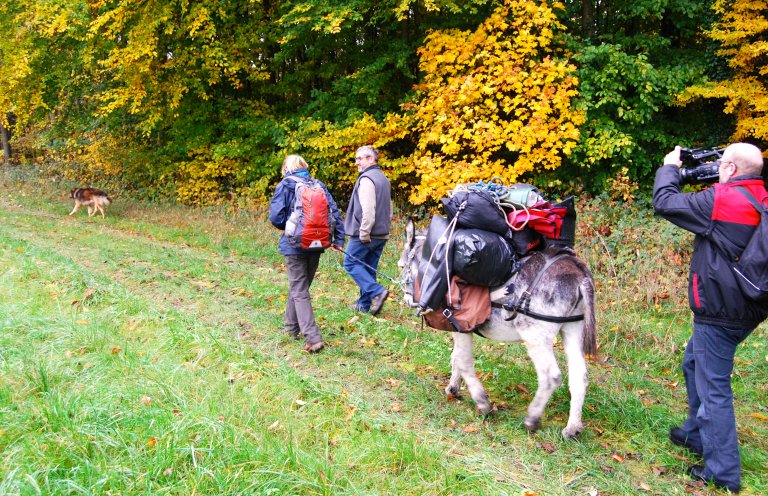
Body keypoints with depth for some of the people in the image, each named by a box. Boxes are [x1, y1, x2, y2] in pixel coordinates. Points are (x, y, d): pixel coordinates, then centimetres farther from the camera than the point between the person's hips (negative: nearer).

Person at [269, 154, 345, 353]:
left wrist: (288, 227, 8)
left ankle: (313, 338, -11)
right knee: (300, 286, 21)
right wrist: (338, 239, 4)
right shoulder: (318, 185, 6)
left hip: (295, 245, -5)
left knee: (299, 292, -1)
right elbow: (334, 212, 0)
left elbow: (275, 216, -12)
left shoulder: (285, 186, -6)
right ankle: (292, 327, 35)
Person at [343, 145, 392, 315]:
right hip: (381, 234, 9)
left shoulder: (366, 179, -14)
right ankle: (365, 303, 17)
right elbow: (389, 208, 23)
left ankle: (376, 291, -13)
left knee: (351, 263, 0)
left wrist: (364, 233, -20)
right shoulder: (383, 178, 17)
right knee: (369, 269, 13)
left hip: (365, 235, -9)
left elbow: (368, 209, -23)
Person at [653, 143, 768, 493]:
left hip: (719, 311, -9)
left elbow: (664, 202, -10)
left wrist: (669, 168, 7)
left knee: (713, 386, -2)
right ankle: (696, 434, 41)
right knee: (694, 363, 27)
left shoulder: (720, 199, -18)